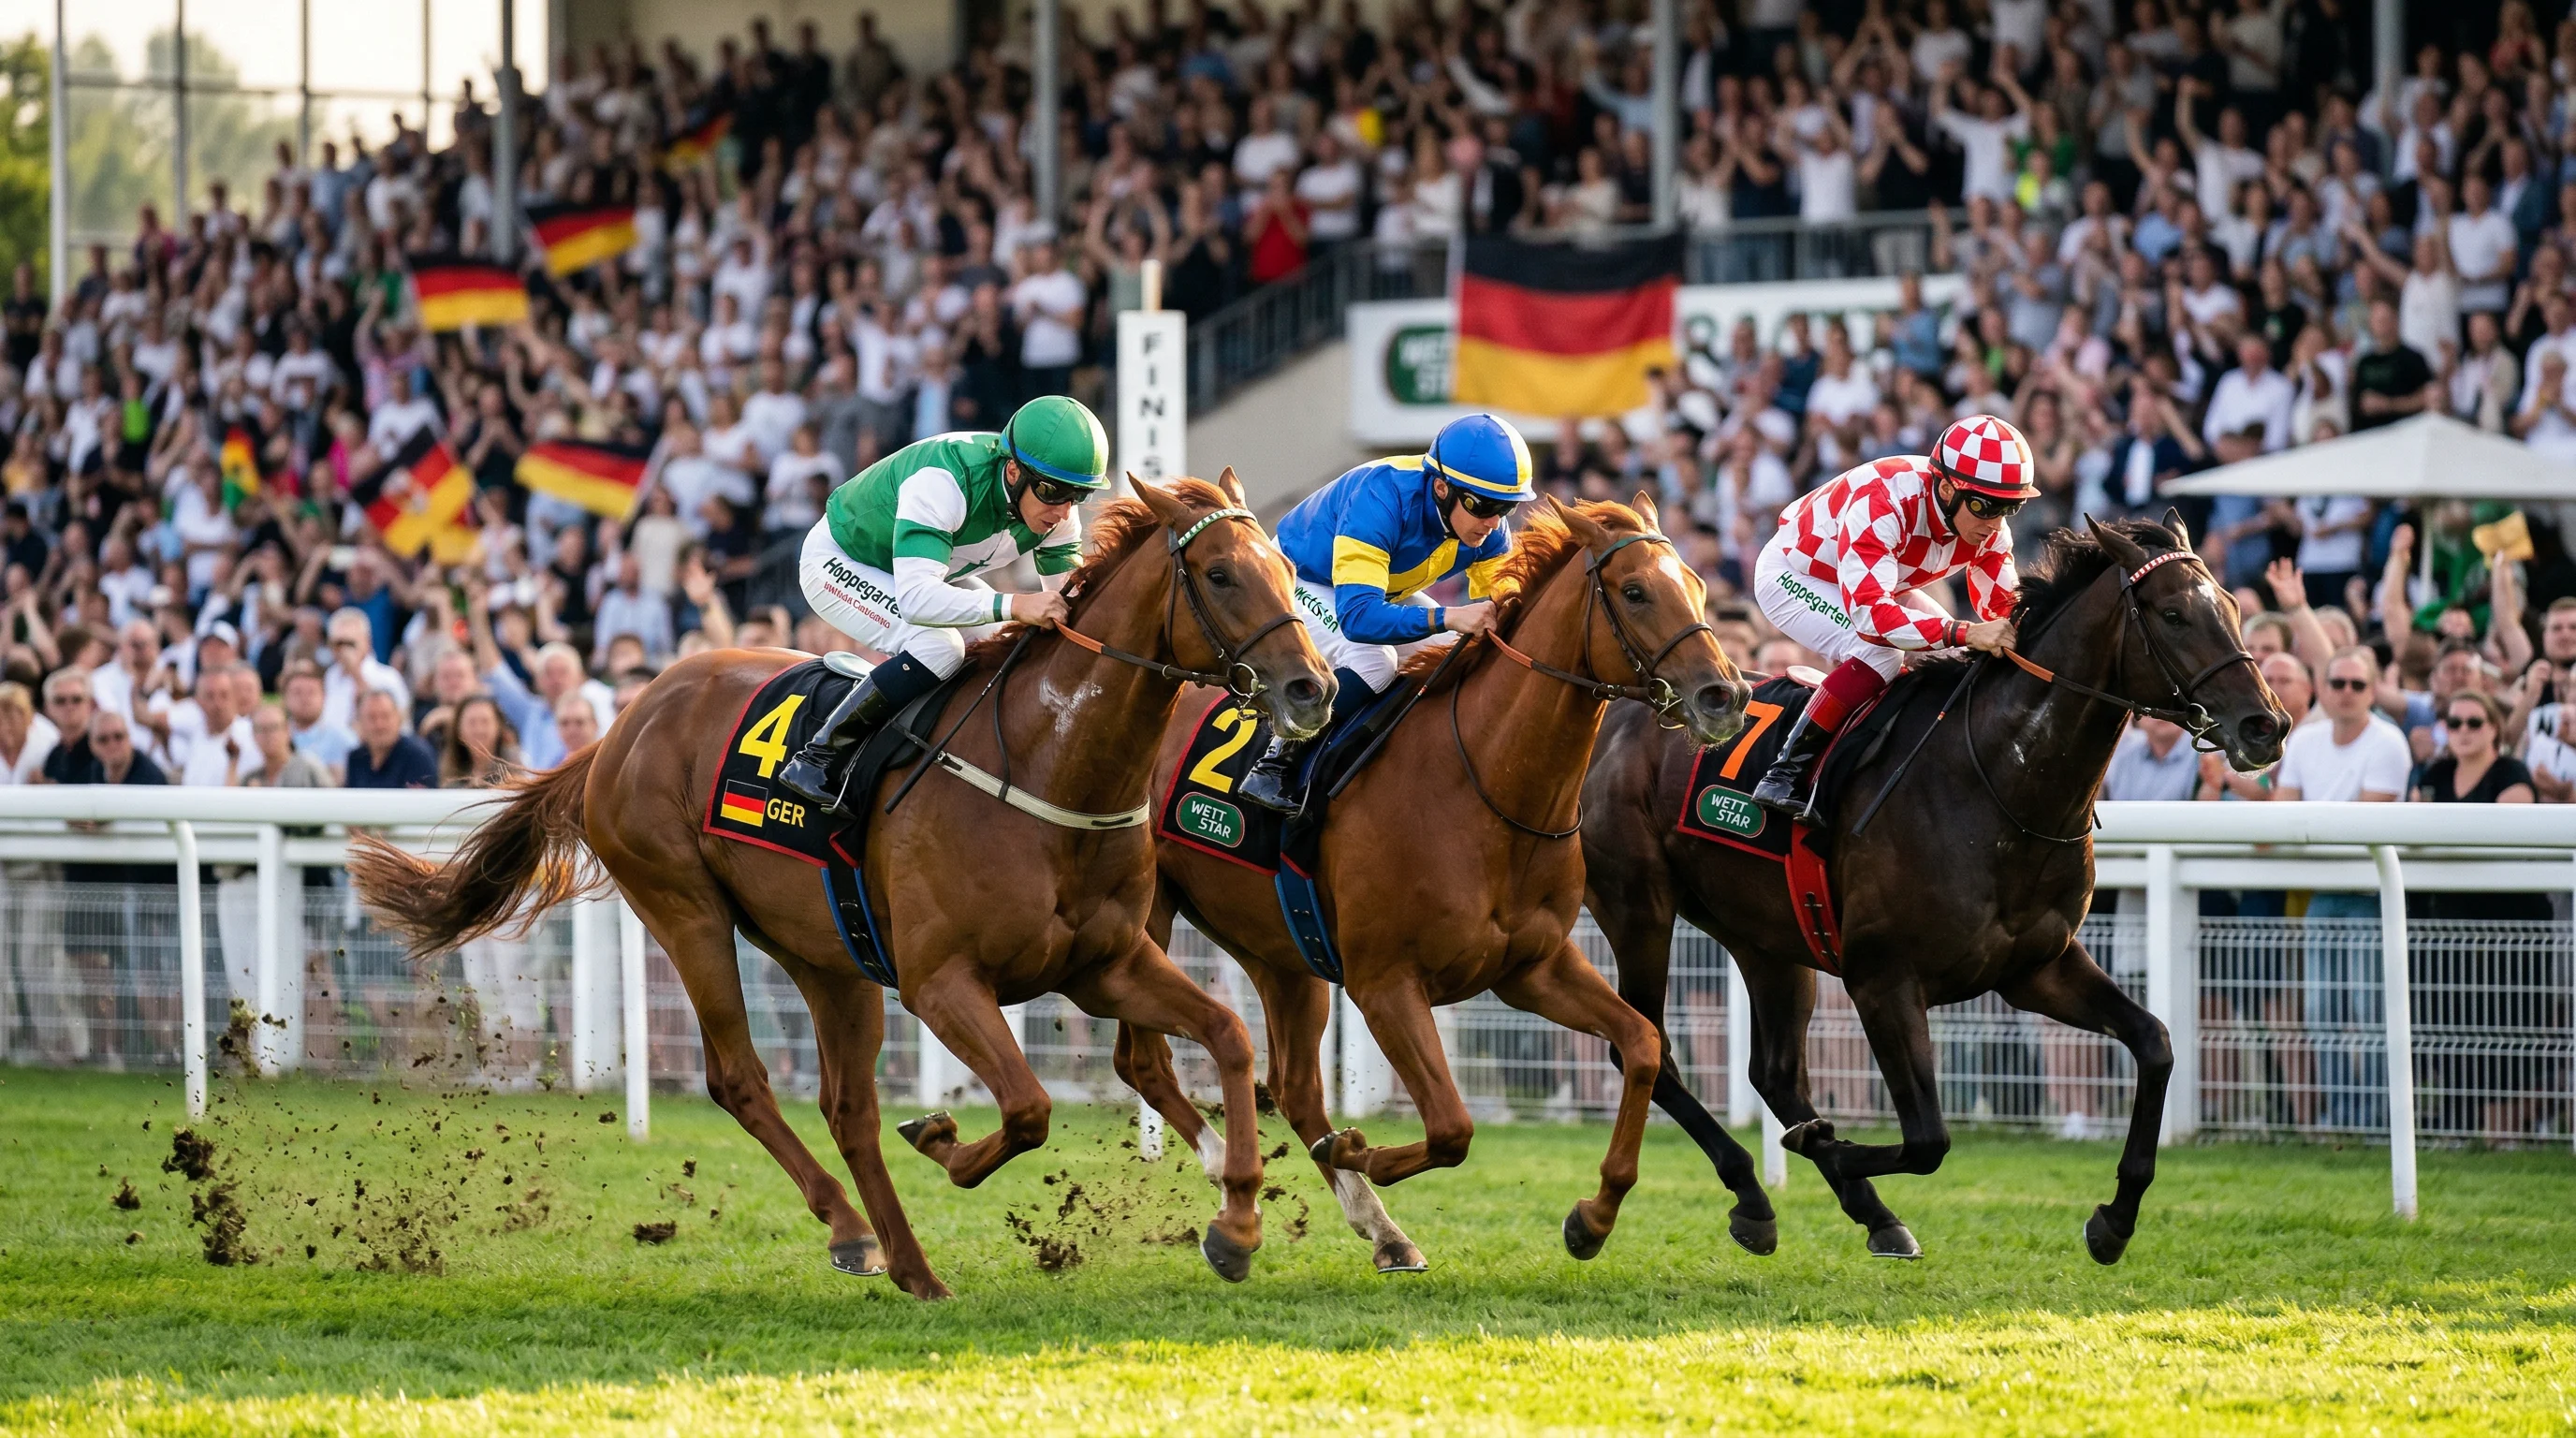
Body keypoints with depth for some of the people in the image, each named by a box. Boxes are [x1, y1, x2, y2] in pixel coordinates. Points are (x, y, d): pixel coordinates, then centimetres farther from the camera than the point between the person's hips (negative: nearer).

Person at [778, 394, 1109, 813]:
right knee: (938, 648, -31)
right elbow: (916, 598, -51)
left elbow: (1071, 597, -7)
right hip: (841, 564, -8)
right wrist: (1013, 606, -61)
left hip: (926, 570, 8)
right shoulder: (942, 483, -41)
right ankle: (815, 762, -23)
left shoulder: (1052, 501, -18)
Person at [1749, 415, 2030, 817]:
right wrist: (1965, 633, -57)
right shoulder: (1883, 505, -41)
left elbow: (2003, 607, -10)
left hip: (1875, 582, 8)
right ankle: (1785, 776, -25)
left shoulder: (1989, 524, -17)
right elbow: (1869, 612, -48)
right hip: (1793, 577, -8)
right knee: (1880, 654, -31)